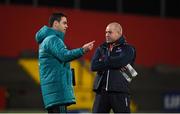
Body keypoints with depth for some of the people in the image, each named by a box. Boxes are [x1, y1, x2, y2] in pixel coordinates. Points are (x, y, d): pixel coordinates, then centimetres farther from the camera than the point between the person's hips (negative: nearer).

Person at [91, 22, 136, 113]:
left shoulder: (128, 49, 5)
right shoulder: (101, 49, 17)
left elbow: (121, 61, -16)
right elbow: (94, 66, -1)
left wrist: (104, 61, -1)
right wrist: (114, 64, -9)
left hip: (120, 92, -4)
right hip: (101, 91, 4)